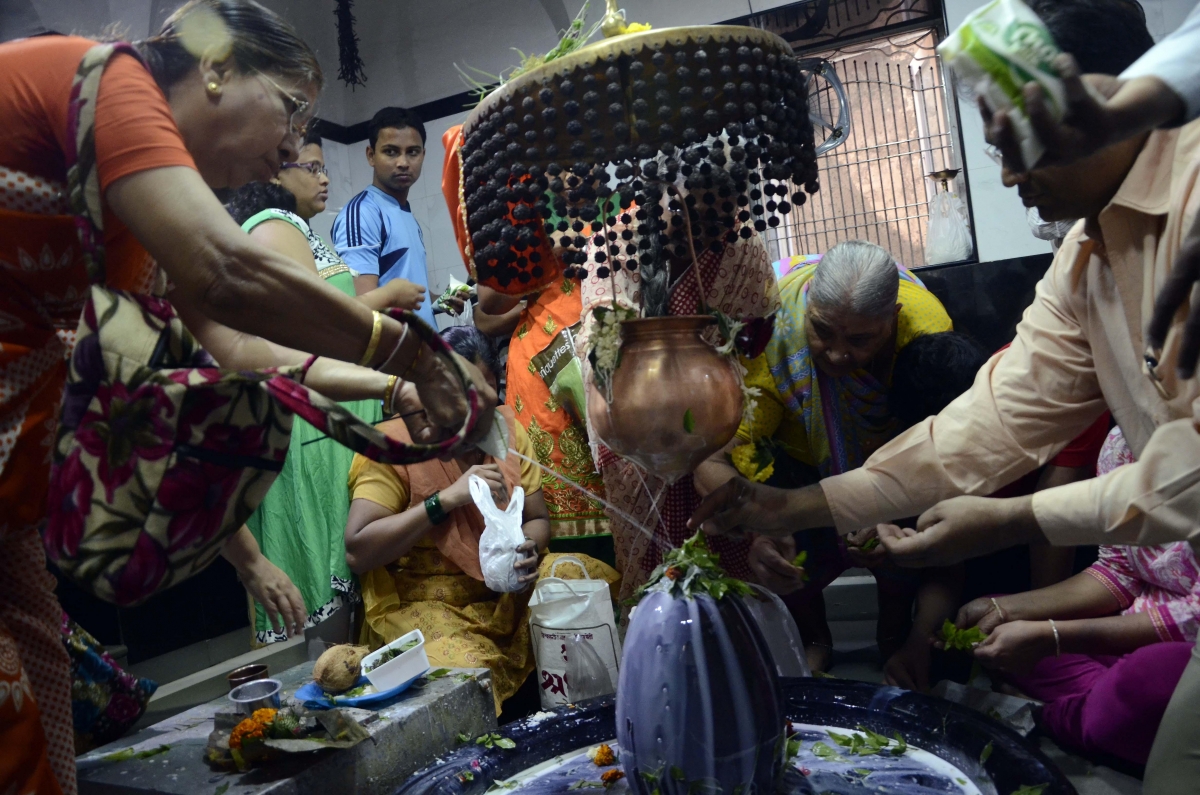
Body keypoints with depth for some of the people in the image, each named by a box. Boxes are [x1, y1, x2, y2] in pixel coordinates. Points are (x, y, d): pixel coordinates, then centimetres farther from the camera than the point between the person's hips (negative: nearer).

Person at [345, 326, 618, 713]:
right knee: (465, 672, -35)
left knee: (602, 581, -18)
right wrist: (448, 498, -23)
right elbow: (357, 553, -19)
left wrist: (529, 548, -13)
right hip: (426, 602, -5)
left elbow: (538, 519, 11)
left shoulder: (506, 429, 5)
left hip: (509, 587, 5)